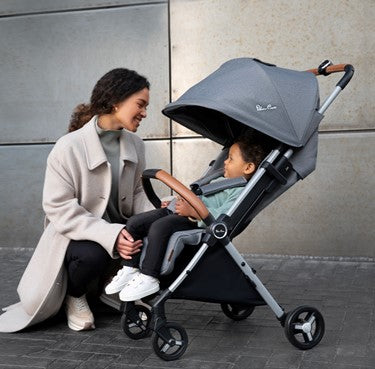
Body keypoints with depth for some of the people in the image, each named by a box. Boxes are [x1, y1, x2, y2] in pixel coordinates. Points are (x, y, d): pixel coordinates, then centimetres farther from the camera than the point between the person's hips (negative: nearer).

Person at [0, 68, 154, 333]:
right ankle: (75, 297, 1)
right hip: (75, 236, -5)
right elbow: (59, 209, -22)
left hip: (119, 230, 5)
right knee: (93, 254, -37)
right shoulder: (69, 148, -21)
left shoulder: (135, 145, -2)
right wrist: (111, 235, -33)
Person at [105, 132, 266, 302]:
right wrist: (183, 199, 20)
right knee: (134, 222, -2)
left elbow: (221, 217, -23)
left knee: (159, 227, -35)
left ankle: (148, 279, -24)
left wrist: (192, 211, -25)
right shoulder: (221, 180, 25)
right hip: (176, 211, 10)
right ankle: (130, 270, 4)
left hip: (194, 222, -10)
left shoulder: (241, 192, -9)